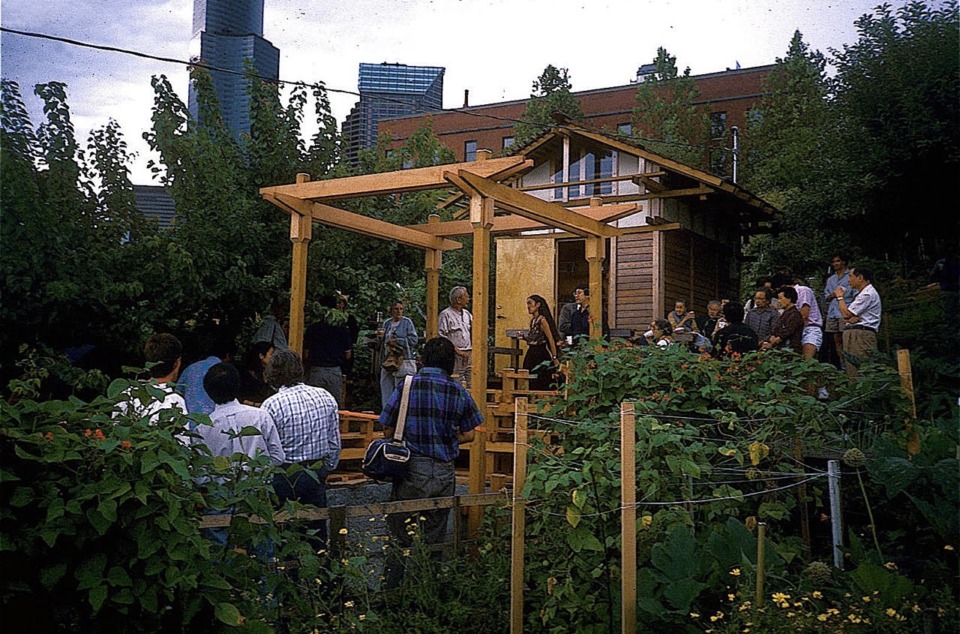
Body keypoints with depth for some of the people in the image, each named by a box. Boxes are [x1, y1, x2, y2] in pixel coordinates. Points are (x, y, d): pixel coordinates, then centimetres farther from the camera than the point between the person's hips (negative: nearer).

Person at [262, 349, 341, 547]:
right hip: (318, 473, 4)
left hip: (285, 476, -4)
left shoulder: (271, 405, -16)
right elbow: (335, 442, 5)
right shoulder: (325, 397, -3)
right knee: (316, 526, 16)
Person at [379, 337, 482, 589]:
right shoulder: (459, 392, -1)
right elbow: (468, 435, 4)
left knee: (398, 533, 9)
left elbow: (387, 431, -2)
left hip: (411, 470, -2)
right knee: (436, 535, 15)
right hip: (444, 473, 2)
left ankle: (392, 586, 11)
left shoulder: (407, 386, -6)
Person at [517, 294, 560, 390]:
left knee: (540, 384, -5)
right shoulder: (532, 320, 11)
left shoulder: (542, 320, -14)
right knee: (531, 384, 10)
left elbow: (551, 339, -16)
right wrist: (524, 337, 3)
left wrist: (554, 357, -18)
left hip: (541, 355, -9)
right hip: (532, 355, 9)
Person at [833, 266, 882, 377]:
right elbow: (847, 316, 21)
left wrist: (840, 296, 2)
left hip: (861, 336, -10)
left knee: (858, 374, -16)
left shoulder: (868, 294, -9)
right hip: (853, 334, 10)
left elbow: (846, 313, -13)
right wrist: (850, 319, -5)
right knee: (851, 372, 6)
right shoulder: (862, 293, 25)